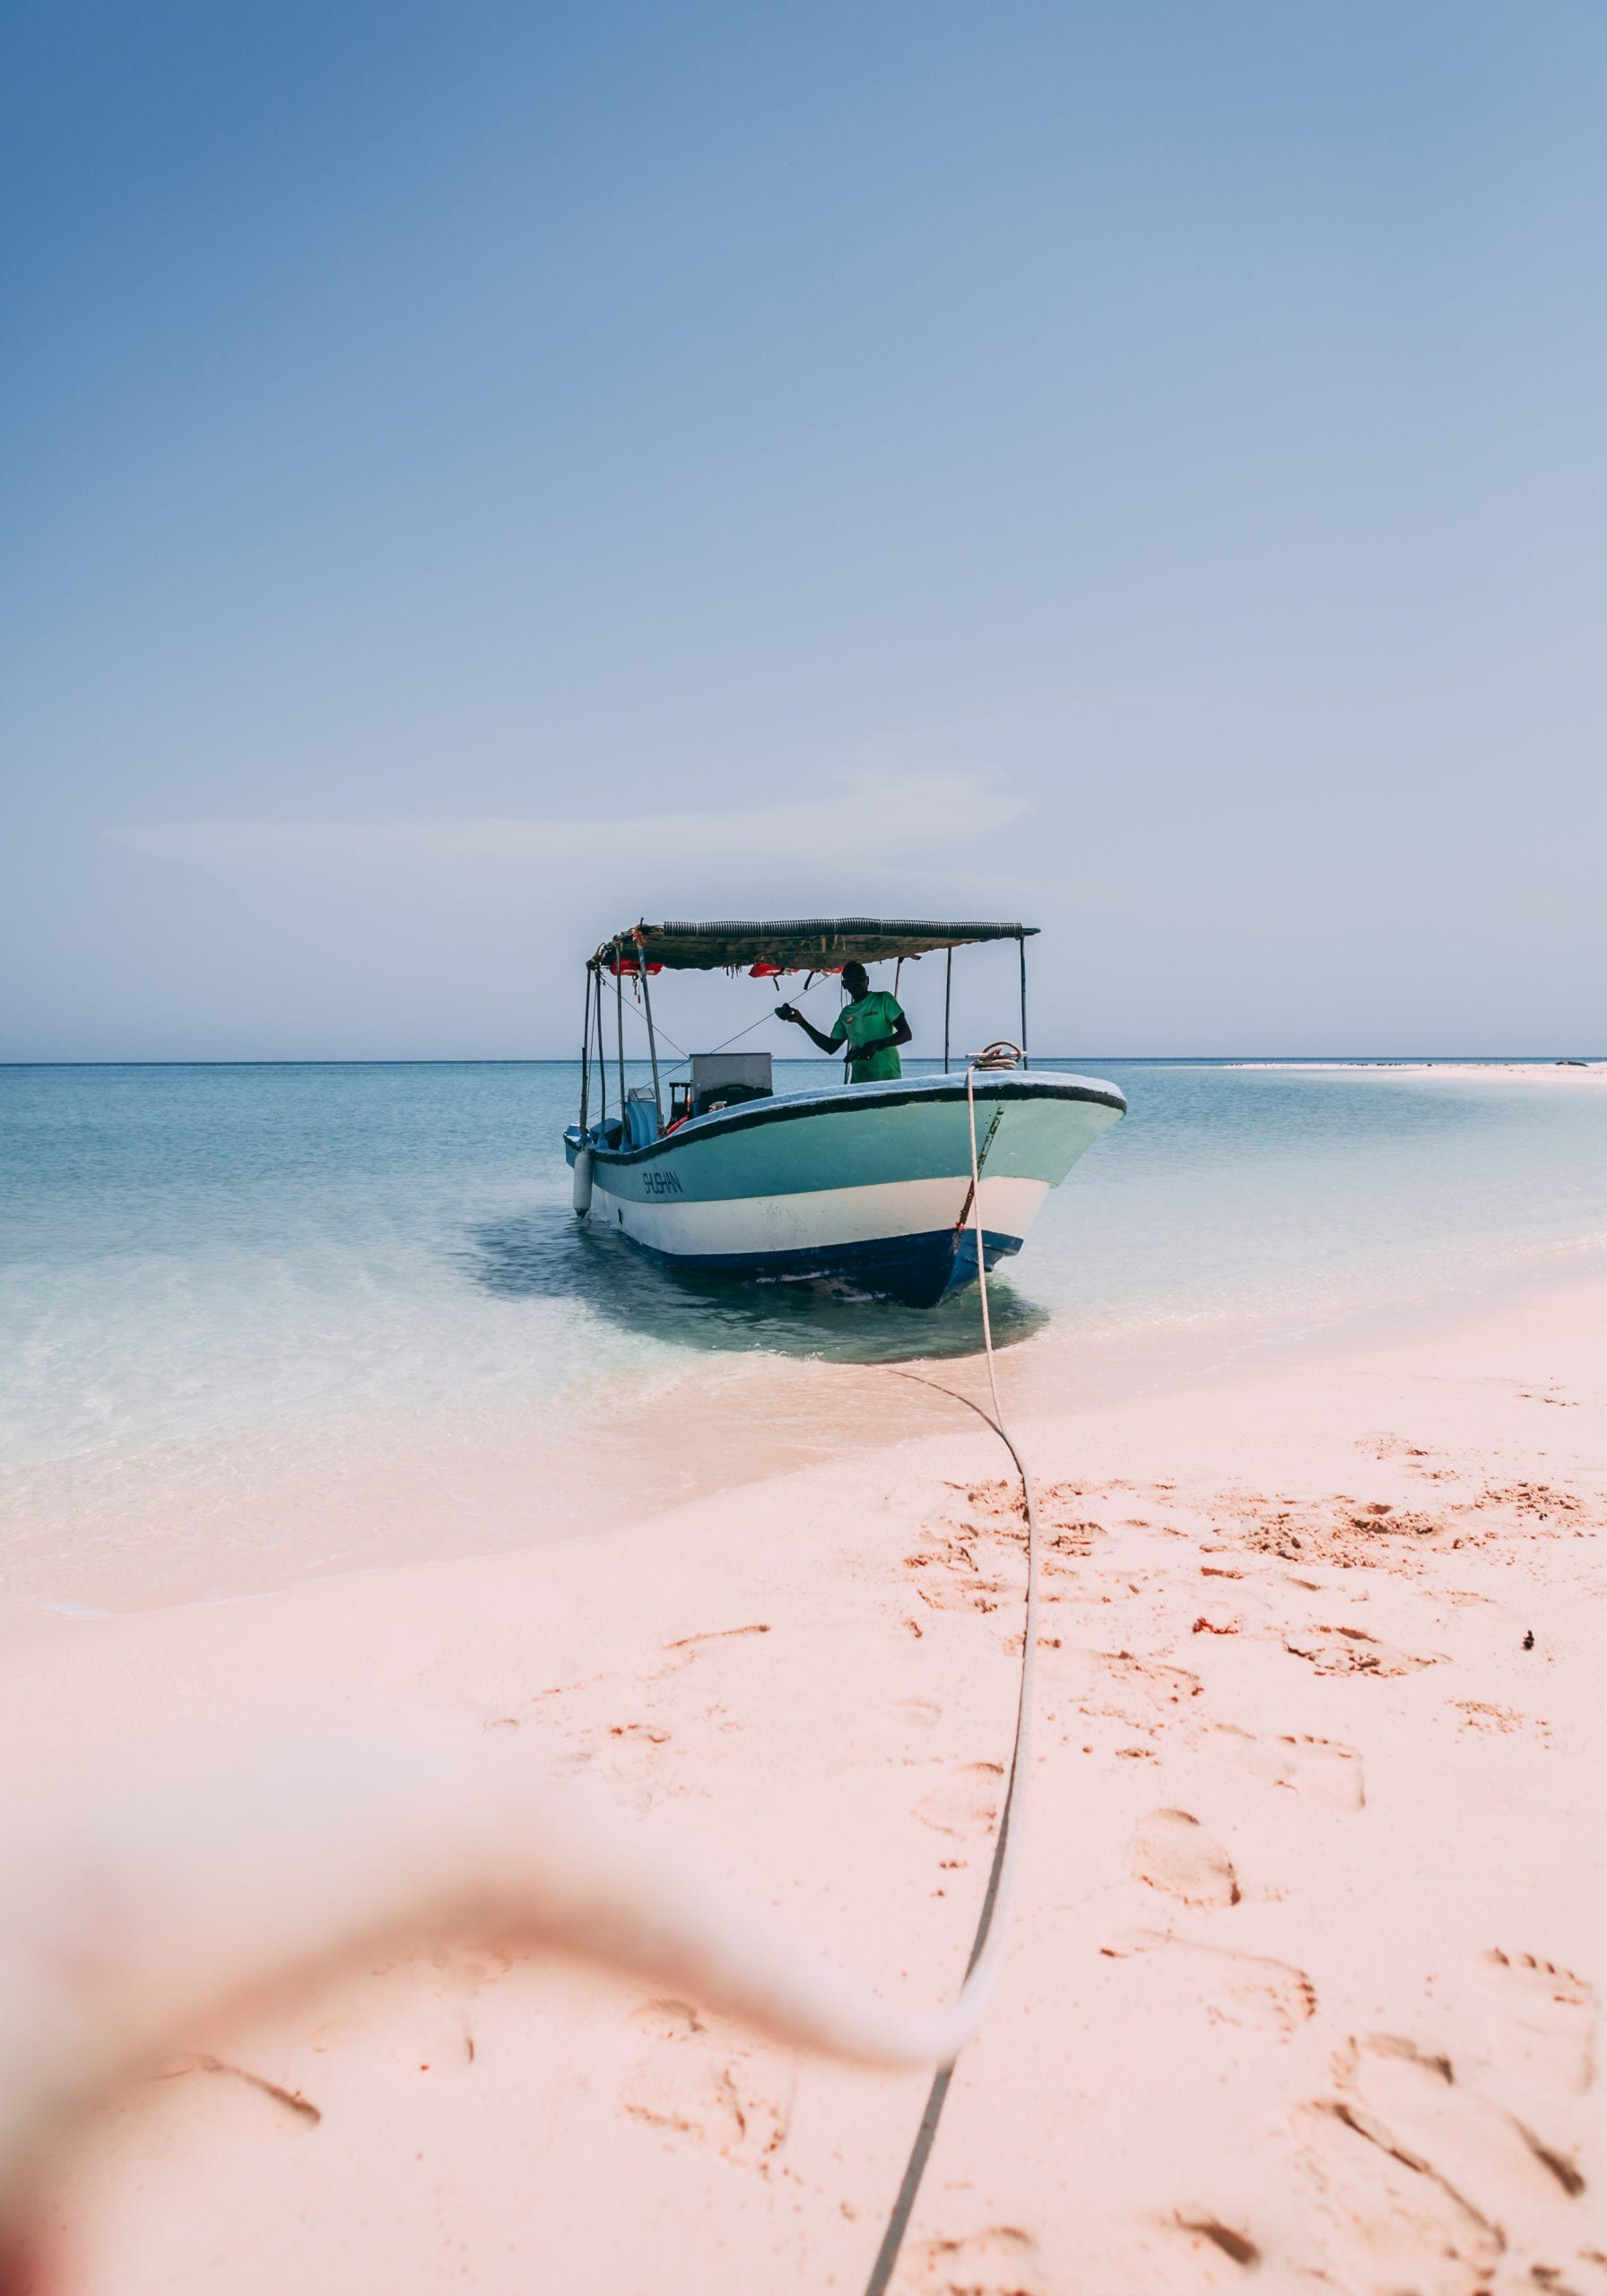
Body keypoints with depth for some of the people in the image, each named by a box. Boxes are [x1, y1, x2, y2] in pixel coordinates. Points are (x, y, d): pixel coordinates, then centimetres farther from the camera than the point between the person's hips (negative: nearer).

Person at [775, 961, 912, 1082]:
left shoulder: (883, 1000, 1)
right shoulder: (846, 1013, 16)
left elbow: (906, 1034, -6)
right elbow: (831, 1046, 20)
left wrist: (877, 1045, -22)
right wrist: (802, 1022, 15)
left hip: (887, 1080, -5)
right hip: (858, 1082, 5)